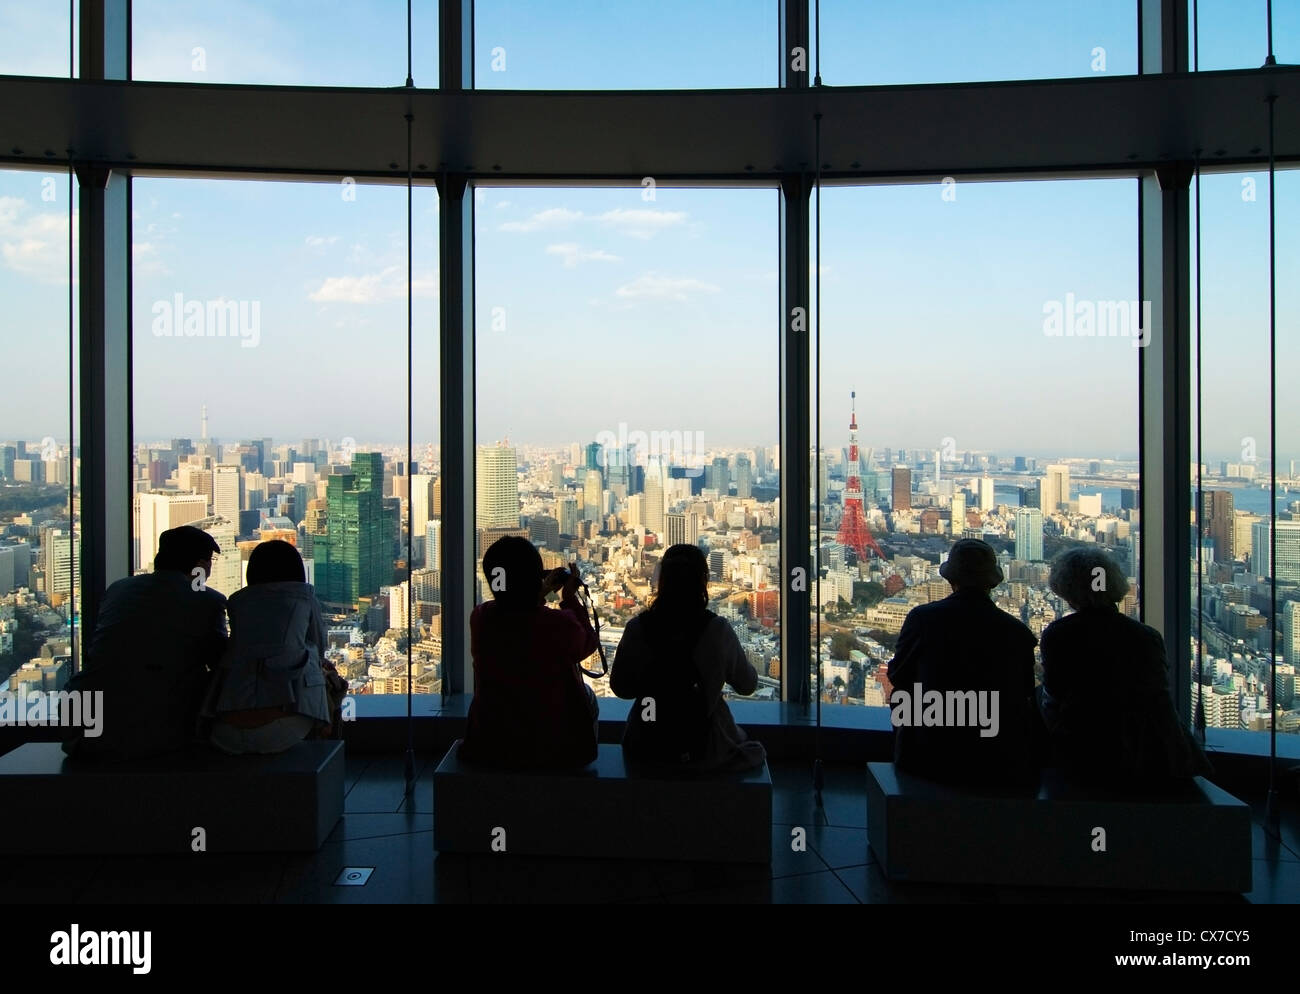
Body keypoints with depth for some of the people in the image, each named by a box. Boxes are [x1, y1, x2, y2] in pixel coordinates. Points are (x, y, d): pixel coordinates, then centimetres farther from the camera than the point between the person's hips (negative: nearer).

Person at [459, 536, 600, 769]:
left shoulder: (479, 618, -13)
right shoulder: (561, 624, -25)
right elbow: (588, 643, -1)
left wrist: (541, 593, 20)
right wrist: (571, 598, 8)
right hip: (555, 747, -3)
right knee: (588, 696, 29)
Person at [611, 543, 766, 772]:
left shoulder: (637, 627, -12)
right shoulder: (716, 629, -17)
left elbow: (620, 687, -1)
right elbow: (747, 685, -3)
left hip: (646, 751, 3)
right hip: (705, 752, -3)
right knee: (756, 751, 30)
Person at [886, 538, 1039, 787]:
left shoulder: (922, 617, -9)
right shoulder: (1018, 632, -5)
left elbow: (897, 676, 5)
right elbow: (1025, 695, 9)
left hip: (929, 758, -1)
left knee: (900, 699, 26)